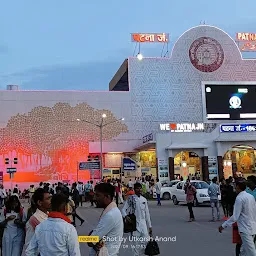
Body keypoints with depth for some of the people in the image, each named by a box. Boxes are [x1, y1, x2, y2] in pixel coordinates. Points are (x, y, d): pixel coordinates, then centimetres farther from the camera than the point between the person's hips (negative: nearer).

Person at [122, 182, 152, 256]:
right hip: (134, 223, -3)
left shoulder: (144, 199, 9)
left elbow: (147, 213, 13)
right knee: (136, 243, 0)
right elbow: (123, 209, -6)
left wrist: (149, 226, 13)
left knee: (146, 241, -3)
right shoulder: (130, 198, -3)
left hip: (143, 223, 4)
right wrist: (125, 216, -27)